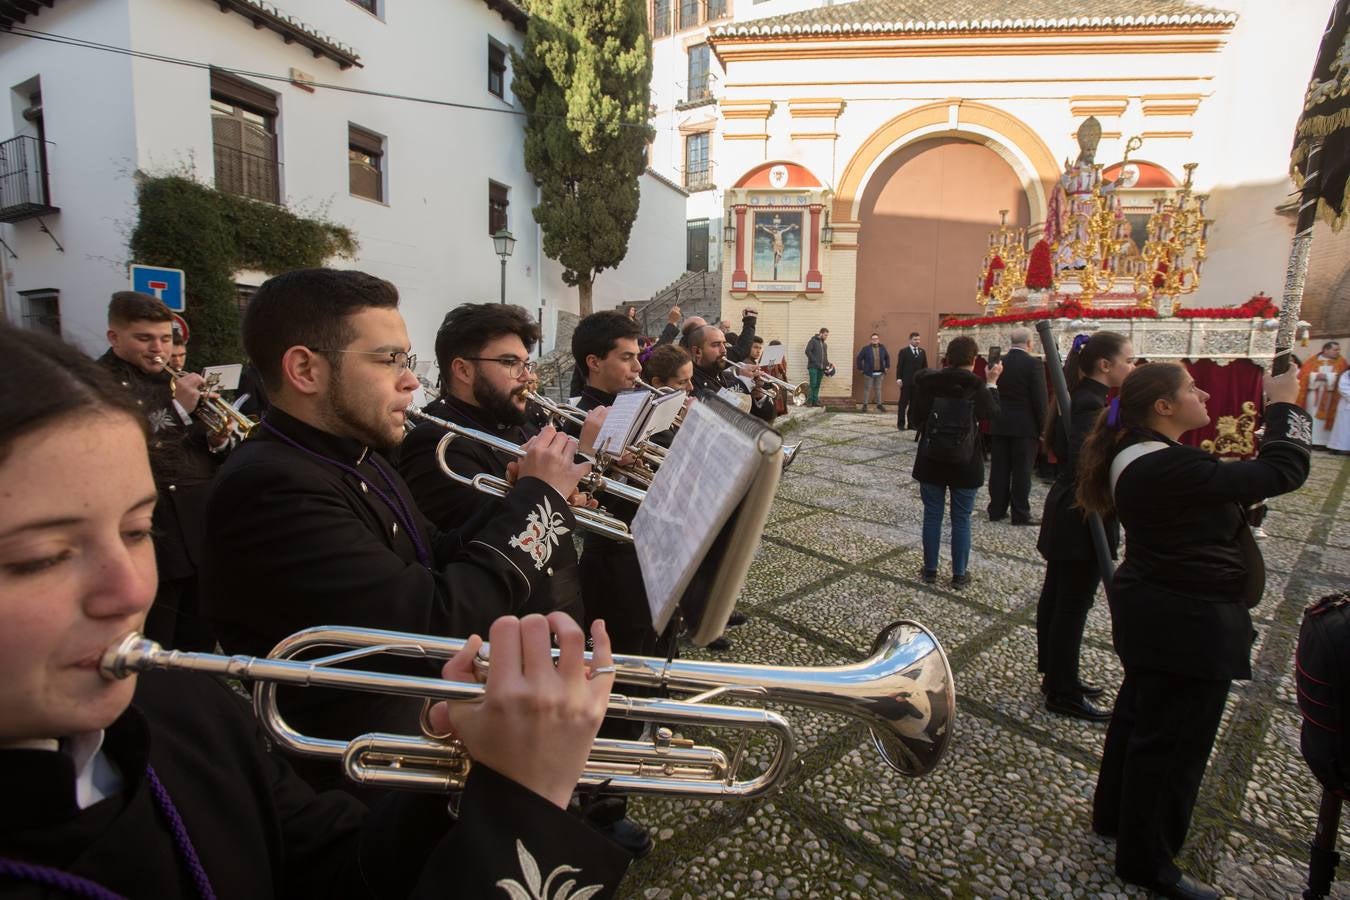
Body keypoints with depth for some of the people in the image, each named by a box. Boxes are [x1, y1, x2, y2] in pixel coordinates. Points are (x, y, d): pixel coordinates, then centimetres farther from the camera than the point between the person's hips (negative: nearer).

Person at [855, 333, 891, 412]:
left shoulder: (882, 348, 5)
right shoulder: (866, 348, -6)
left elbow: (887, 357, 20)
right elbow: (859, 358, -3)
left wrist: (887, 367, 13)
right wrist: (860, 368, -5)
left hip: (879, 373, 3)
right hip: (869, 373, -3)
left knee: (878, 389, 11)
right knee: (867, 389, 1)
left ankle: (879, 404, 21)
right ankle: (865, 405, 9)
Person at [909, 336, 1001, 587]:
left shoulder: (927, 381, -6)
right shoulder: (976, 385, -11)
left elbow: (916, 417, 2)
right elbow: (992, 413, 8)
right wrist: (991, 383, 15)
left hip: (931, 460, 2)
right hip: (965, 463, -1)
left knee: (932, 515, 10)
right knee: (961, 519, 9)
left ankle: (930, 570, 18)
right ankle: (959, 574, 16)